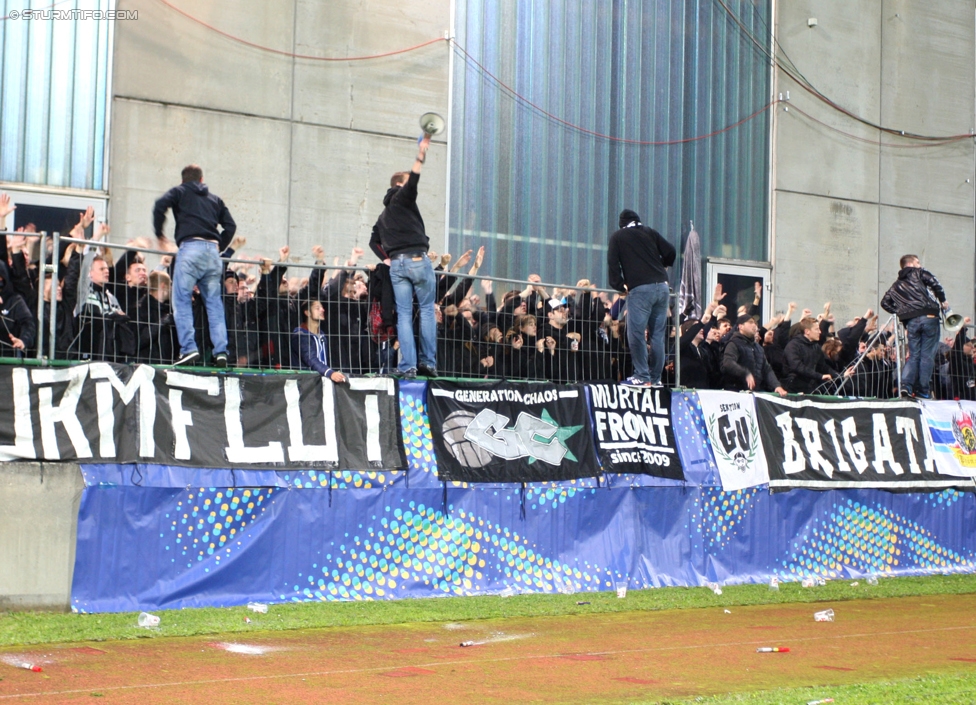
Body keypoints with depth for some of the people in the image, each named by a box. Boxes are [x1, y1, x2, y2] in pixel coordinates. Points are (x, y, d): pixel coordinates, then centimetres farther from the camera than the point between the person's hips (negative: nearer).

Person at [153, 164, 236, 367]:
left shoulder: (179, 192, 16)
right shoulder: (214, 199, 26)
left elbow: (160, 206, -2)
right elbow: (230, 225, 17)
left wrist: (159, 234, 9)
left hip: (190, 247, -4)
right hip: (212, 249, 4)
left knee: (182, 300, -3)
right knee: (214, 303, 5)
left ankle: (188, 348, -16)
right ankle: (221, 351, -3)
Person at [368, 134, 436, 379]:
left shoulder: (384, 215, 26)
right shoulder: (403, 198, 4)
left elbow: (374, 241, 24)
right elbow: (412, 182, -17)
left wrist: (386, 259, 17)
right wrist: (421, 155, -22)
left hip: (396, 264, 6)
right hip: (417, 258, -6)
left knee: (404, 314, 1)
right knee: (427, 310, 1)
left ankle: (408, 365, -7)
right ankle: (428, 361, -3)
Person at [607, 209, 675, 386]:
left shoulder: (617, 237, 12)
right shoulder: (650, 233, 19)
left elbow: (613, 263, 3)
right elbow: (670, 251, 13)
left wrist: (620, 285, 10)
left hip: (640, 289, -4)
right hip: (662, 287, 4)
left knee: (636, 334, -3)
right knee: (658, 335, 7)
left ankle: (642, 376, -8)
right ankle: (655, 378, 8)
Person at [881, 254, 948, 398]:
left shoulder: (896, 285, 23)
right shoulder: (918, 273, 9)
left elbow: (885, 302, 19)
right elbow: (934, 283, -7)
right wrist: (942, 300, 4)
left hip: (911, 322, 4)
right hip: (929, 317, -4)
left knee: (913, 355, 10)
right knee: (927, 355, -1)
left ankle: (906, 384, -10)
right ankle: (923, 390, -3)